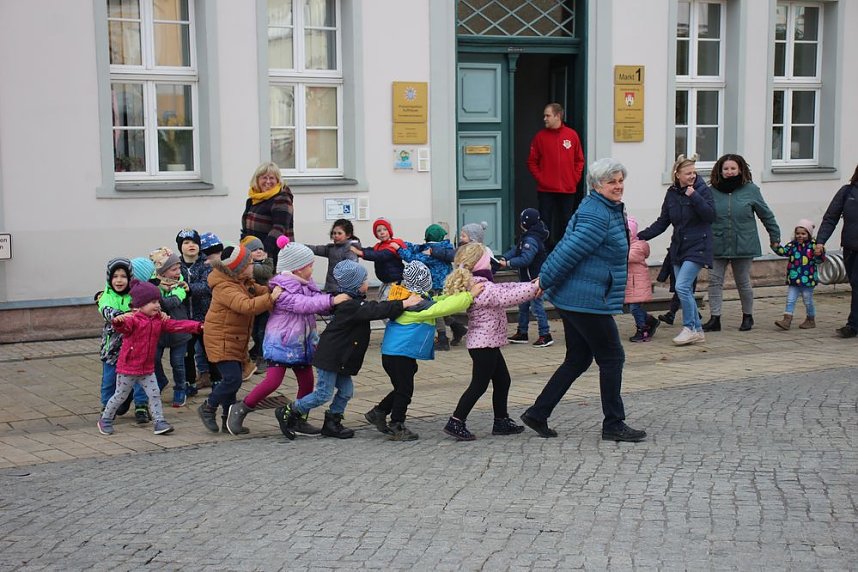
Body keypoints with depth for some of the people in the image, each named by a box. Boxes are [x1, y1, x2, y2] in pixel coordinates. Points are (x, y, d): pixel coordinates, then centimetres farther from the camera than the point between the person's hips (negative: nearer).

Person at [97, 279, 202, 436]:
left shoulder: (159, 320, 4)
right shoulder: (133, 319, -18)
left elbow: (176, 325, 1)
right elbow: (123, 327, -37)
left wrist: (198, 326, -8)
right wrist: (118, 322, -62)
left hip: (147, 368, 6)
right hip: (128, 366, -6)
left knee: (155, 394, 0)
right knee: (120, 396, 6)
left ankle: (159, 422, 5)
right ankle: (105, 420, 24)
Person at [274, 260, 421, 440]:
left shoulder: (353, 300, 9)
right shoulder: (350, 305, -24)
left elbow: (375, 308, 18)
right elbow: (375, 311, -31)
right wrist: (404, 304, -30)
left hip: (340, 358, 10)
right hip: (329, 357, -10)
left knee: (346, 391, 11)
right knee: (323, 394, -4)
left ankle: (332, 424, 22)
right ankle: (287, 413, 7)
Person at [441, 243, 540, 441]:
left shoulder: (474, 285, 11)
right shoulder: (483, 289, -21)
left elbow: (504, 289, 16)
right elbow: (507, 297, -28)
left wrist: (528, 285, 9)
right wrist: (533, 288, -23)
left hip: (487, 344, 10)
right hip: (484, 344, -10)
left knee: (502, 380, 17)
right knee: (479, 385, -4)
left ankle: (501, 421, 25)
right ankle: (456, 423, -1)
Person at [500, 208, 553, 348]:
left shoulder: (531, 240, -22)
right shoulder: (527, 237, 11)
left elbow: (525, 259, -29)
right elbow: (516, 249, 12)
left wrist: (508, 263, -21)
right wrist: (504, 257, -3)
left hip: (533, 279, -11)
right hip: (527, 278, 11)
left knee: (536, 305, -8)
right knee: (523, 306, 18)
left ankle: (545, 335, -5)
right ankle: (522, 333, 28)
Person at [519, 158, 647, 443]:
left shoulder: (609, 210, 16)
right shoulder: (598, 216, -19)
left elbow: (566, 247, 19)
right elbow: (570, 251, -21)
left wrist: (546, 277, 17)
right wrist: (545, 282, -14)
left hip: (573, 299, 11)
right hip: (587, 301, -11)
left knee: (578, 359, 15)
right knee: (612, 358, 0)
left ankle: (537, 413, 18)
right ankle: (613, 425, 9)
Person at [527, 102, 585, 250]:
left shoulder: (572, 135, 2)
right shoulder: (540, 136, 0)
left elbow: (579, 160, 8)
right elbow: (532, 161, 3)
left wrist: (575, 178, -1)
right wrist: (539, 178, -7)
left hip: (568, 189, 1)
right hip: (546, 189, -1)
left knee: (566, 221, 9)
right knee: (546, 222, -1)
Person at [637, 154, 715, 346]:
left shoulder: (702, 190, -6)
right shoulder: (672, 193, 8)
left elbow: (711, 216, -16)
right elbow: (662, 222, 12)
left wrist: (694, 197, -21)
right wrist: (641, 236, 3)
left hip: (697, 247, -6)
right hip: (678, 248, 6)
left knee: (682, 287, -16)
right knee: (686, 291, 7)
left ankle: (689, 328, -4)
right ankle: (697, 330, 17)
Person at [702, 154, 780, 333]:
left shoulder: (750, 190, -2)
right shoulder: (712, 191, -2)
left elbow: (766, 215, 6)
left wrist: (775, 236, 9)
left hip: (743, 245, -1)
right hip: (717, 245, 1)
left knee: (743, 282, 10)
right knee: (714, 280, -3)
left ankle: (748, 316, 27)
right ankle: (714, 318, 2)